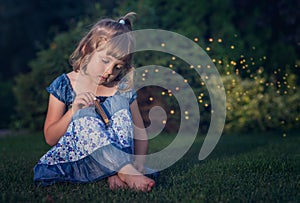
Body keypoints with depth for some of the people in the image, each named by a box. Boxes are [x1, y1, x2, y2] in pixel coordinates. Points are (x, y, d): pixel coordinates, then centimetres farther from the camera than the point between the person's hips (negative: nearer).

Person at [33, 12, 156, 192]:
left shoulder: (124, 89, 3)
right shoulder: (64, 85, -2)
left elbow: (140, 133, 1)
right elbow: (50, 139, -2)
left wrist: (139, 165, -18)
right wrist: (73, 112, -19)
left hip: (110, 162, 2)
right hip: (76, 162, -1)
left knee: (120, 101, -17)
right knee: (86, 117, -28)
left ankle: (119, 173, -29)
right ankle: (127, 172, -36)